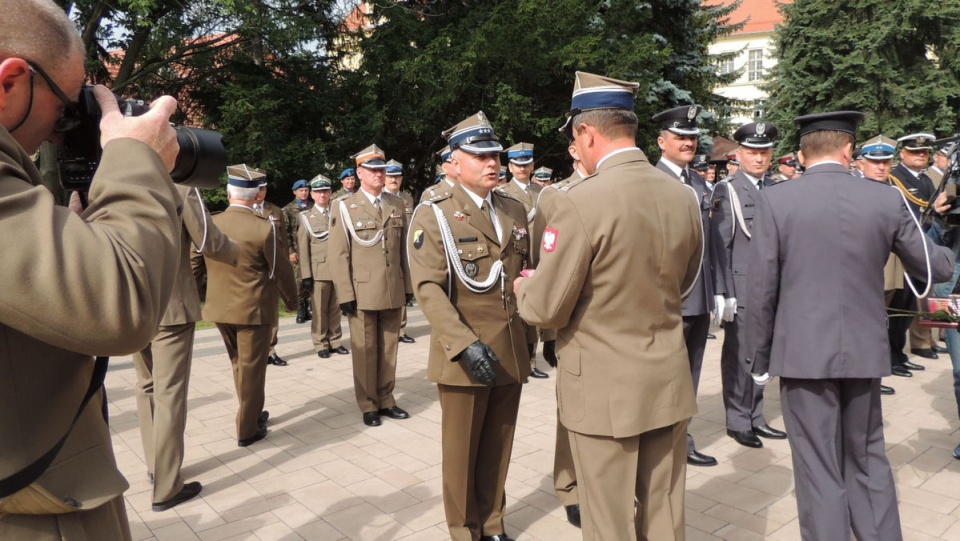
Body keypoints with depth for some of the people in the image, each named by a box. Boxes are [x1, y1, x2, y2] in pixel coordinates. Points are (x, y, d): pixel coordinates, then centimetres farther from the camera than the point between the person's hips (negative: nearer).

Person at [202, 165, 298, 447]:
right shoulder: (266, 228, -19)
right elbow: (282, 271, -11)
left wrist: (197, 298, 23)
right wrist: (291, 300, 6)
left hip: (219, 307, 6)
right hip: (254, 309, -5)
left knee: (239, 364, 23)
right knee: (252, 368, 8)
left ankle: (252, 413, 38)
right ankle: (247, 429, 18)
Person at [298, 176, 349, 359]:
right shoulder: (306, 217, 5)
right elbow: (303, 247, 0)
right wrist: (306, 275, -8)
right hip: (318, 270, -2)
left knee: (335, 308, 7)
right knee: (319, 309, 2)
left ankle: (335, 341, 17)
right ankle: (321, 344, 11)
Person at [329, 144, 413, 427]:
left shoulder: (397, 204, 11)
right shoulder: (345, 206, -1)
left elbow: (403, 248, 12)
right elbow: (338, 254, -4)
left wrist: (408, 285, 8)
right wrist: (345, 294, -10)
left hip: (393, 292, 3)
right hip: (362, 292, -3)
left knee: (389, 349, 10)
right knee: (365, 351, 5)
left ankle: (386, 400, 23)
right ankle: (368, 405, 18)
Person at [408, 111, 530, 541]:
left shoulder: (515, 210, 10)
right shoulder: (434, 215, -7)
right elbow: (428, 288, -17)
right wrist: (466, 343, -26)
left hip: (511, 352, 5)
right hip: (464, 354, -4)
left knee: (498, 448, 16)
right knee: (462, 450, 10)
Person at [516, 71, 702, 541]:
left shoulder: (578, 201, -21)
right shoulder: (685, 197, -1)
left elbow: (546, 310, -15)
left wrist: (524, 286, 6)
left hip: (605, 389, -6)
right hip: (669, 382, 6)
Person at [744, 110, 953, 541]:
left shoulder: (775, 200, -9)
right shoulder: (887, 199, -1)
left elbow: (761, 288, -9)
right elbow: (935, 268, 10)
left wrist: (758, 356, 1)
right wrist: (944, 255, 34)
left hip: (803, 353, -3)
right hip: (864, 352, 3)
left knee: (818, 470, 7)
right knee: (867, 460, 21)